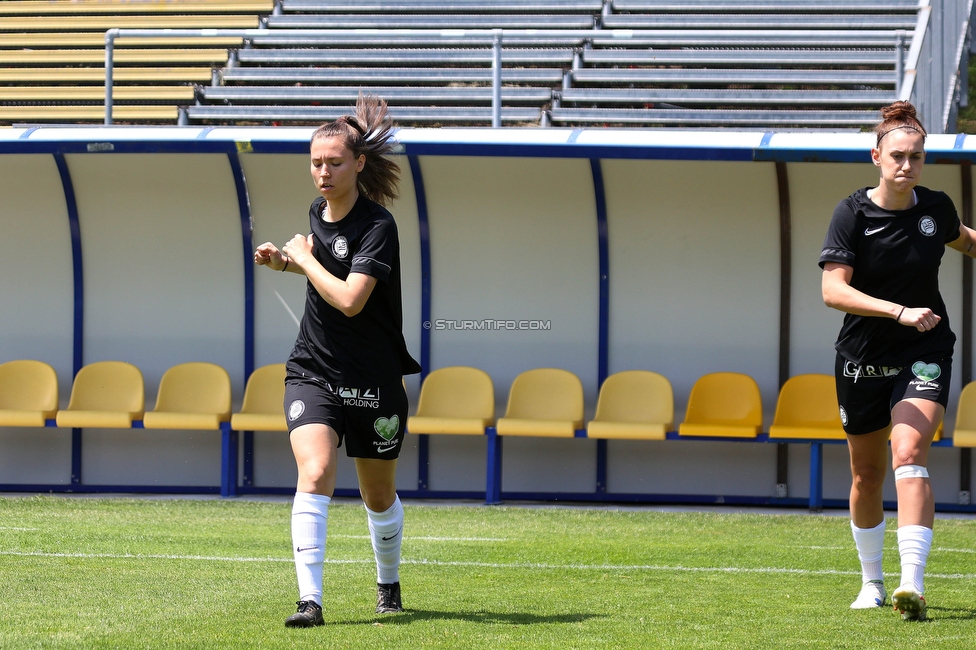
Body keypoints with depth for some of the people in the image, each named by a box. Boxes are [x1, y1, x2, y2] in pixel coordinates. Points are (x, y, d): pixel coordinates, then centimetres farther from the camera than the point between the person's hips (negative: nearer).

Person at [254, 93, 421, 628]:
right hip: (313, 372, 4)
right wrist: (283, 260, 7)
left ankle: (388, 582, 42)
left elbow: (350, 299, -28)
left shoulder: (378, 227, -18)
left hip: (374, 380, -4)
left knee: (378, 497, 14)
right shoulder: (318, 211, 2)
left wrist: (303, 258, -15)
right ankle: (309, 600, -25)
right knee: (315, 473, -20)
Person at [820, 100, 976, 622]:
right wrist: (899, 312, -32)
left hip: (924, 354, 0)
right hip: (862, 359, 0)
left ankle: (913, 586, -31)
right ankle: (871, 582, 35)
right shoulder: (852, 213, -13)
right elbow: (833, 290, -24)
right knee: (866, 474, 12)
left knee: (908, 453, -22)